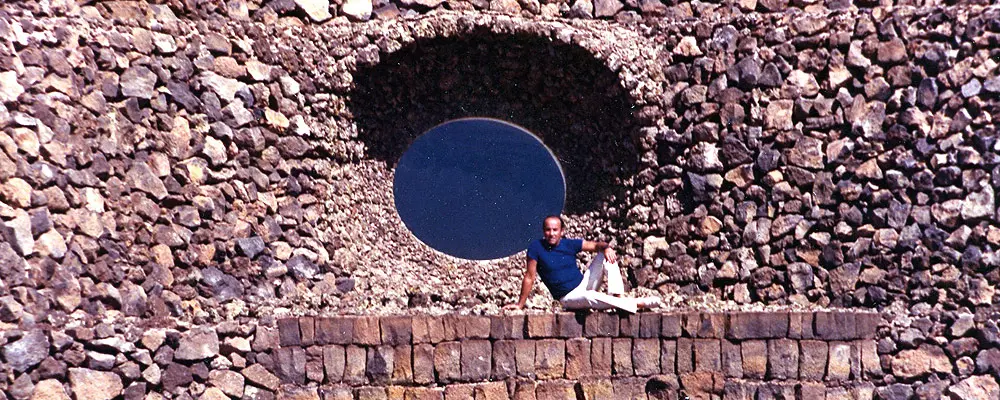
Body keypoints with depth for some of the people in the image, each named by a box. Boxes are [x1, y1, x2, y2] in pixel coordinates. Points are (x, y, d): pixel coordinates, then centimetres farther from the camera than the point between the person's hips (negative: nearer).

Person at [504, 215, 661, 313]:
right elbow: (529, 277, -9)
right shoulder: (536, 247, -11)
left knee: (606, 255, -10)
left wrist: (606, 247, -25)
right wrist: (520, 304, -8)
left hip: (583, 283, 5)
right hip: (568, 297, -5)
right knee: (590, 297, -39)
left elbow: (595, 245, -1)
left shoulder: (569, 244, -1)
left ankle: (617, 297, -26)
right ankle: (638, 304, -34)